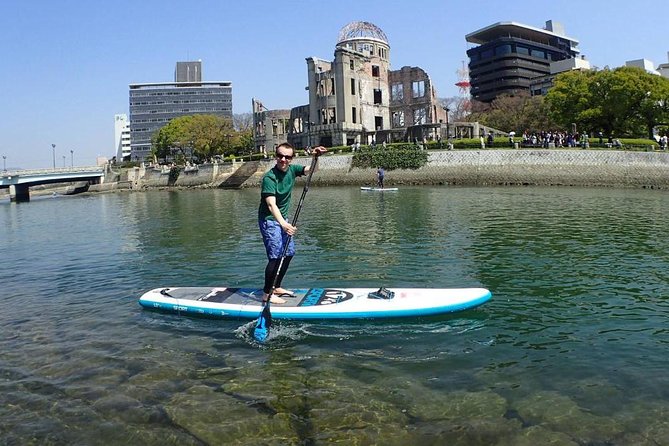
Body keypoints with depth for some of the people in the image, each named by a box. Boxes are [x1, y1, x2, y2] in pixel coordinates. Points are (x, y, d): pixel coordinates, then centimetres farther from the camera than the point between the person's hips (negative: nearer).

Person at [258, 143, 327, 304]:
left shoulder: (291, 170, -1)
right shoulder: (269, 177, -24)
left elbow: (311, 170, 9)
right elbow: (271, 205, -34)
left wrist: (316, 157, -14)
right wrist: (283, 224, -49)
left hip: (282, 218, 9)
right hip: (269, 220, -9)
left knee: (289, 252, 13)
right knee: (276, 256, -15)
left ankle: (276, 288, 25)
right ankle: (267, 294, -7)